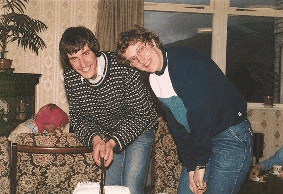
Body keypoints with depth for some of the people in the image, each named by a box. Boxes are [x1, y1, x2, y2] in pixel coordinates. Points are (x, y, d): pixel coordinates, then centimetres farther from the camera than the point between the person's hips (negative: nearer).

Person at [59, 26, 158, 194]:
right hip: (108, 137, 5)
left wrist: (114, 142, -33)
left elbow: (142, 115, -24)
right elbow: (77, 118, -5)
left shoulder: (123, 69, -29)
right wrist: (95, 139, -25)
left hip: (138, 130, -4)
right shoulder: (70, 77, -13)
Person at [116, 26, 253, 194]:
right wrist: (191, 168, 0)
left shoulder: (183, 60, -19)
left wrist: (200, 165, -18)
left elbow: (200, 111, -23)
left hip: (232, 136, -8)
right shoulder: (154, 81, 7)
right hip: (200, 139, 8)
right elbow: (177, 127, 8)